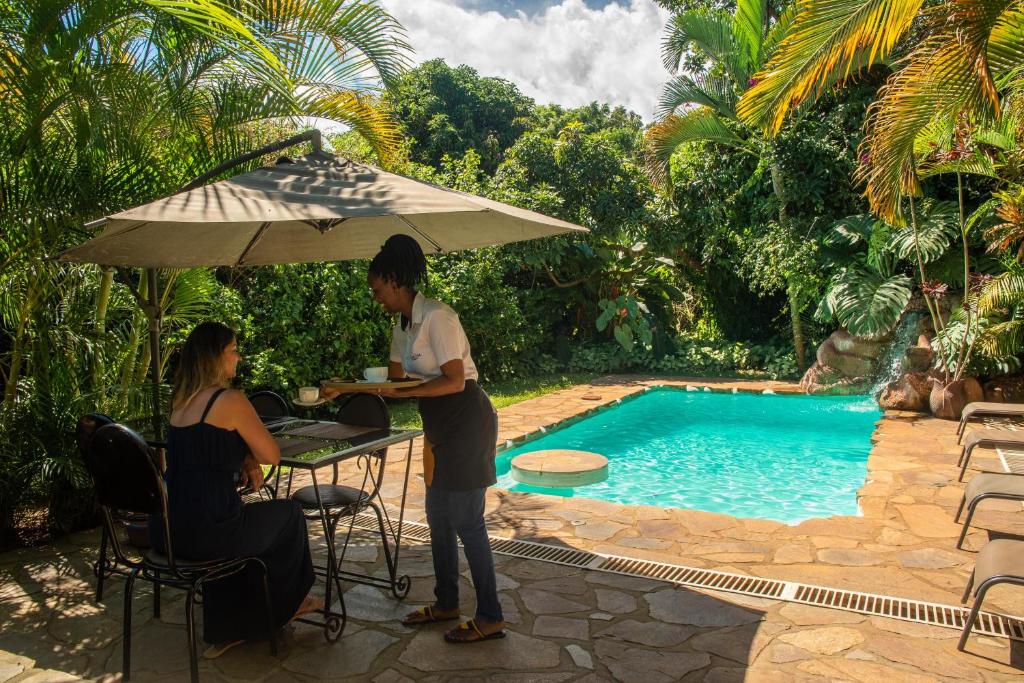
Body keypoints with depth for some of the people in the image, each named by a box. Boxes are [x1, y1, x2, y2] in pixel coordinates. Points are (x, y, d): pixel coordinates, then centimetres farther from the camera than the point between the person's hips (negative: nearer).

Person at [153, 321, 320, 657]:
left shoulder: (181, 400, 10)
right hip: (206, 532, -8)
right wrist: (251, 459, 11)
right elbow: (272, 455, -8)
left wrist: (245, 461, 7)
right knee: (289, 513, 17)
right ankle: (287, 602, 40)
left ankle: (228, 629, 39)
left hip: (166, 532, 8)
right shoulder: (231, 400, -15)